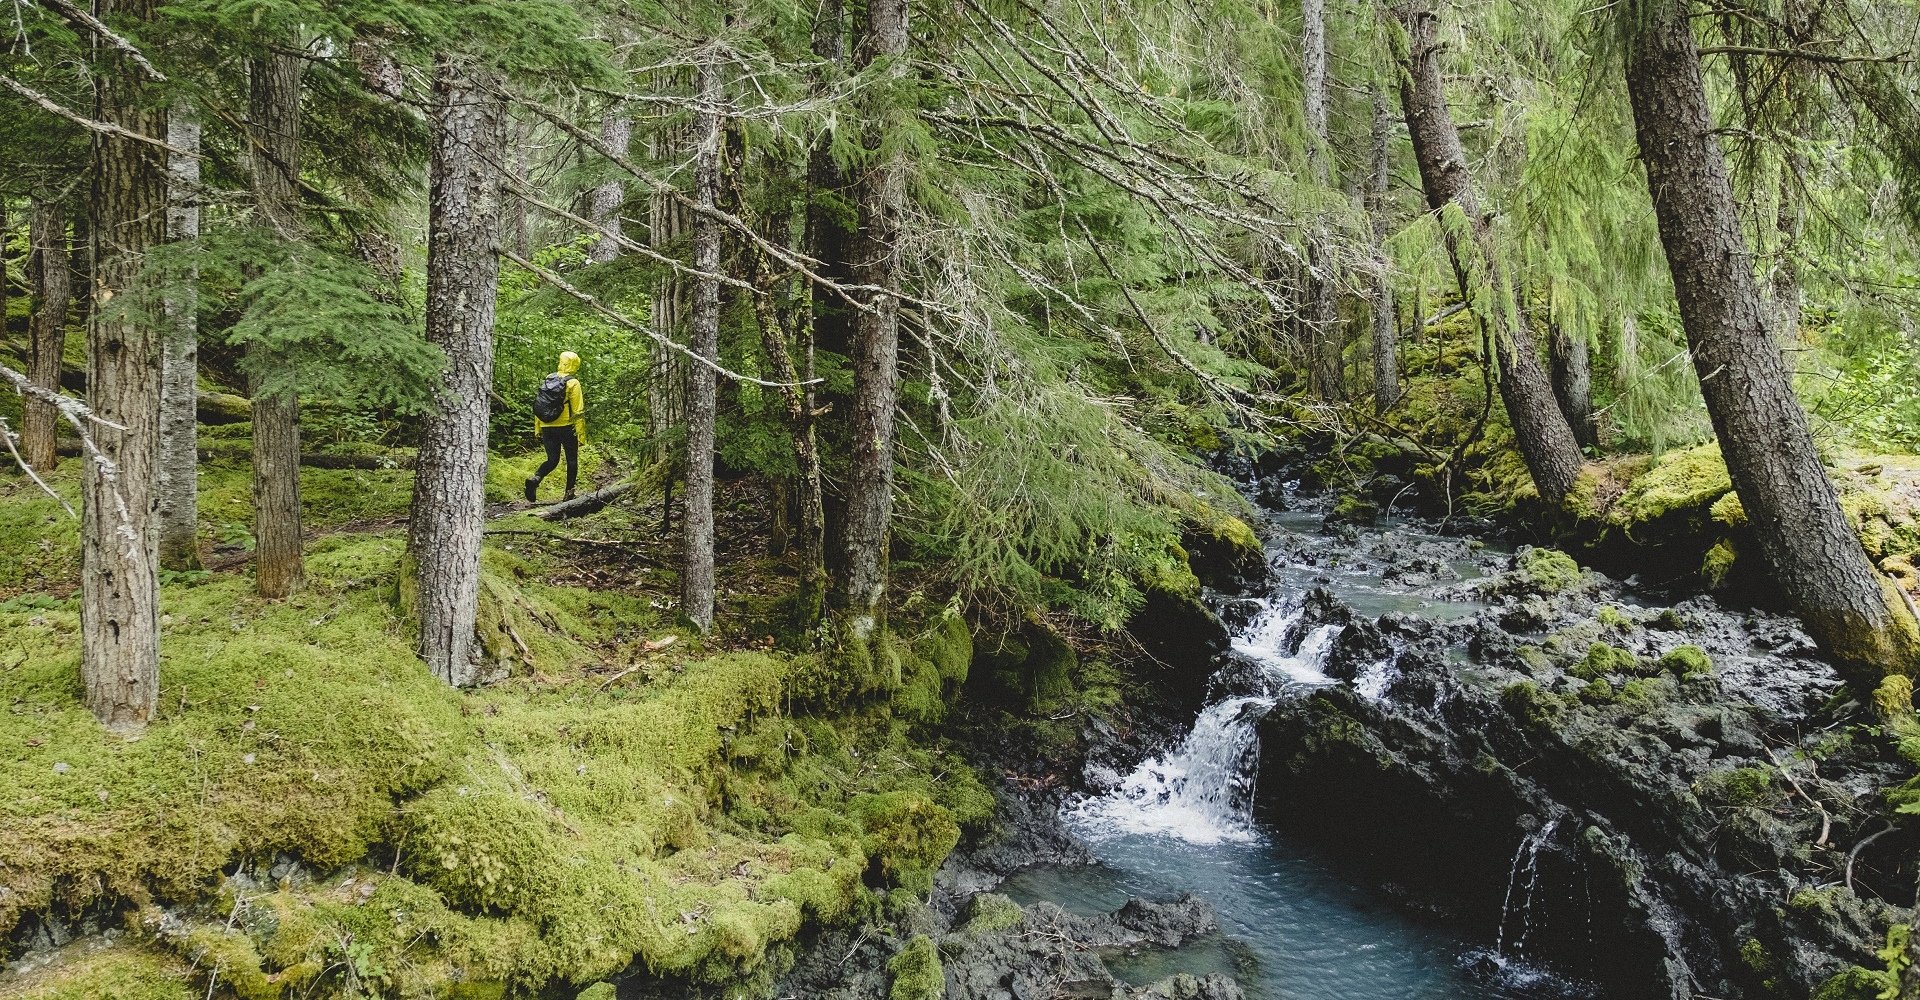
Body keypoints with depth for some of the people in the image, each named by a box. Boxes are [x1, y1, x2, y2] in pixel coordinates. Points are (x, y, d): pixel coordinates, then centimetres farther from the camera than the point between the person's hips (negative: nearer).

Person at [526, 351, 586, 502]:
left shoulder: (548, 380, 8)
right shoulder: (572, 383, -8)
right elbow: (578, 411, -12)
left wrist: (537, 429, 17)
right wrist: (581, 434, -8)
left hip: (547, 427, 4)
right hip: (566, 428, -4)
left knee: (552, 460, 11)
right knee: (572, 460, 11)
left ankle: (535, 479, -16)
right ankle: (569, 493, 10)